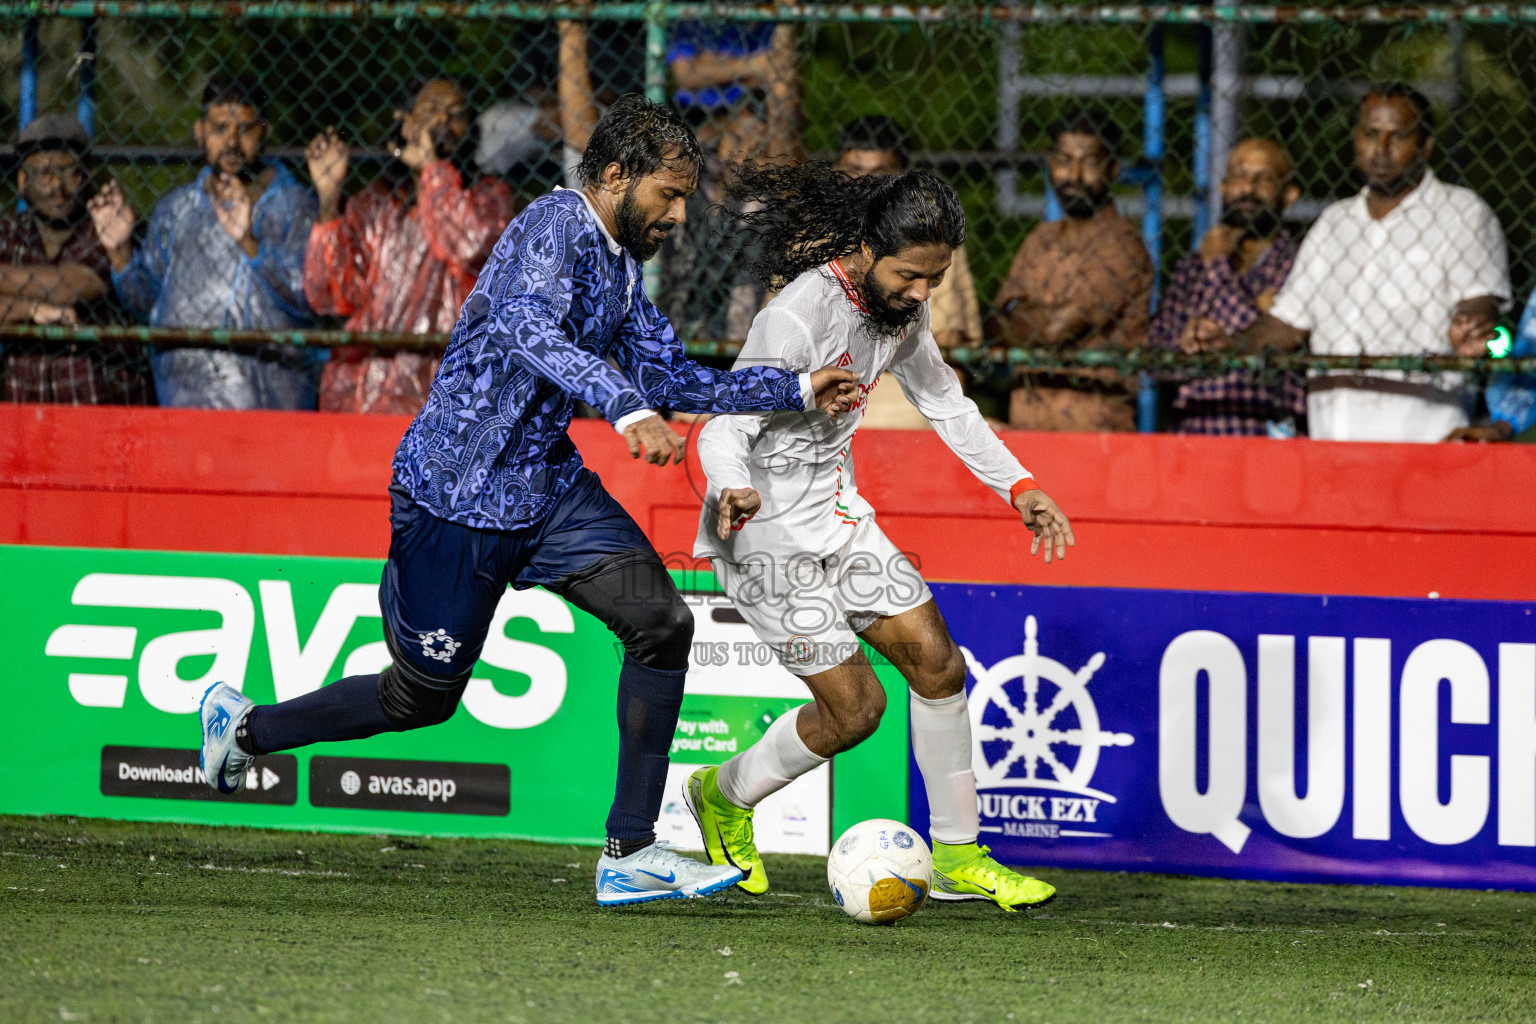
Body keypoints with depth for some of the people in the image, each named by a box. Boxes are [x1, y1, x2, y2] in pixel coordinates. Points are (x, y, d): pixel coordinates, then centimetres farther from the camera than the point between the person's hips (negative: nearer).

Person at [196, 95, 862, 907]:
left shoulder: (620, 263, 12)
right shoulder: (556, 226, -18)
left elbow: (669, 378, 19)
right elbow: (528, 329, -37)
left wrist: (796, 391, 14)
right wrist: (626, 410, -49)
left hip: (549, 486, 8)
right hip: (458, 491, -8)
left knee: (661, 622, -11)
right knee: (425, 696, 5)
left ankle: (629, 854, -8)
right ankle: (244, 726, 30)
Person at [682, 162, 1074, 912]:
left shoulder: (900, 309, 0)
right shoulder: (799, 317, -26)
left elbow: (943, 402, 18)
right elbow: (724, 429, -27)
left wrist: (1018, 485, 12)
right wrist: (734, 490, -49)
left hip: (837, 517, 8)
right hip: (765, 533, -8)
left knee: (937, 665, 1)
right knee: (854, 707, -8)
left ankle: (958, 856, 12)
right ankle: (724, 795, 17)